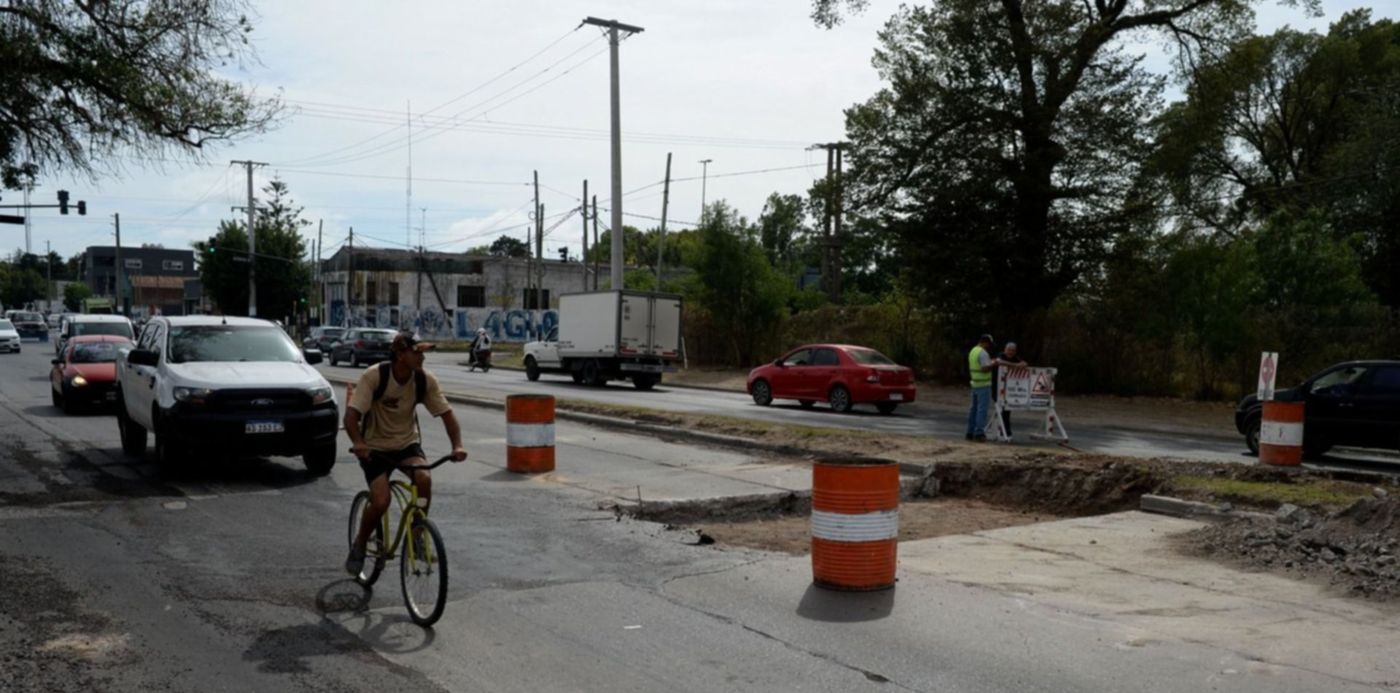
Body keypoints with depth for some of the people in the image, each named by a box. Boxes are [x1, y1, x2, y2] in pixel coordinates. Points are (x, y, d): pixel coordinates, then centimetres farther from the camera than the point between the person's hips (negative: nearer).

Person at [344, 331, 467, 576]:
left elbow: (446, 413, -9)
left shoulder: (425, 380, -13)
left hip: (407, 443, 3)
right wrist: (358, 442, -44)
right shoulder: (374, 376, -22)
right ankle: (359, 545, 11)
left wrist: (457, 445, -24)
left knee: (424, 479, -27)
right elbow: (351, 414, -25)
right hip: (375, 446, -2)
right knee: (381, 501, -19)